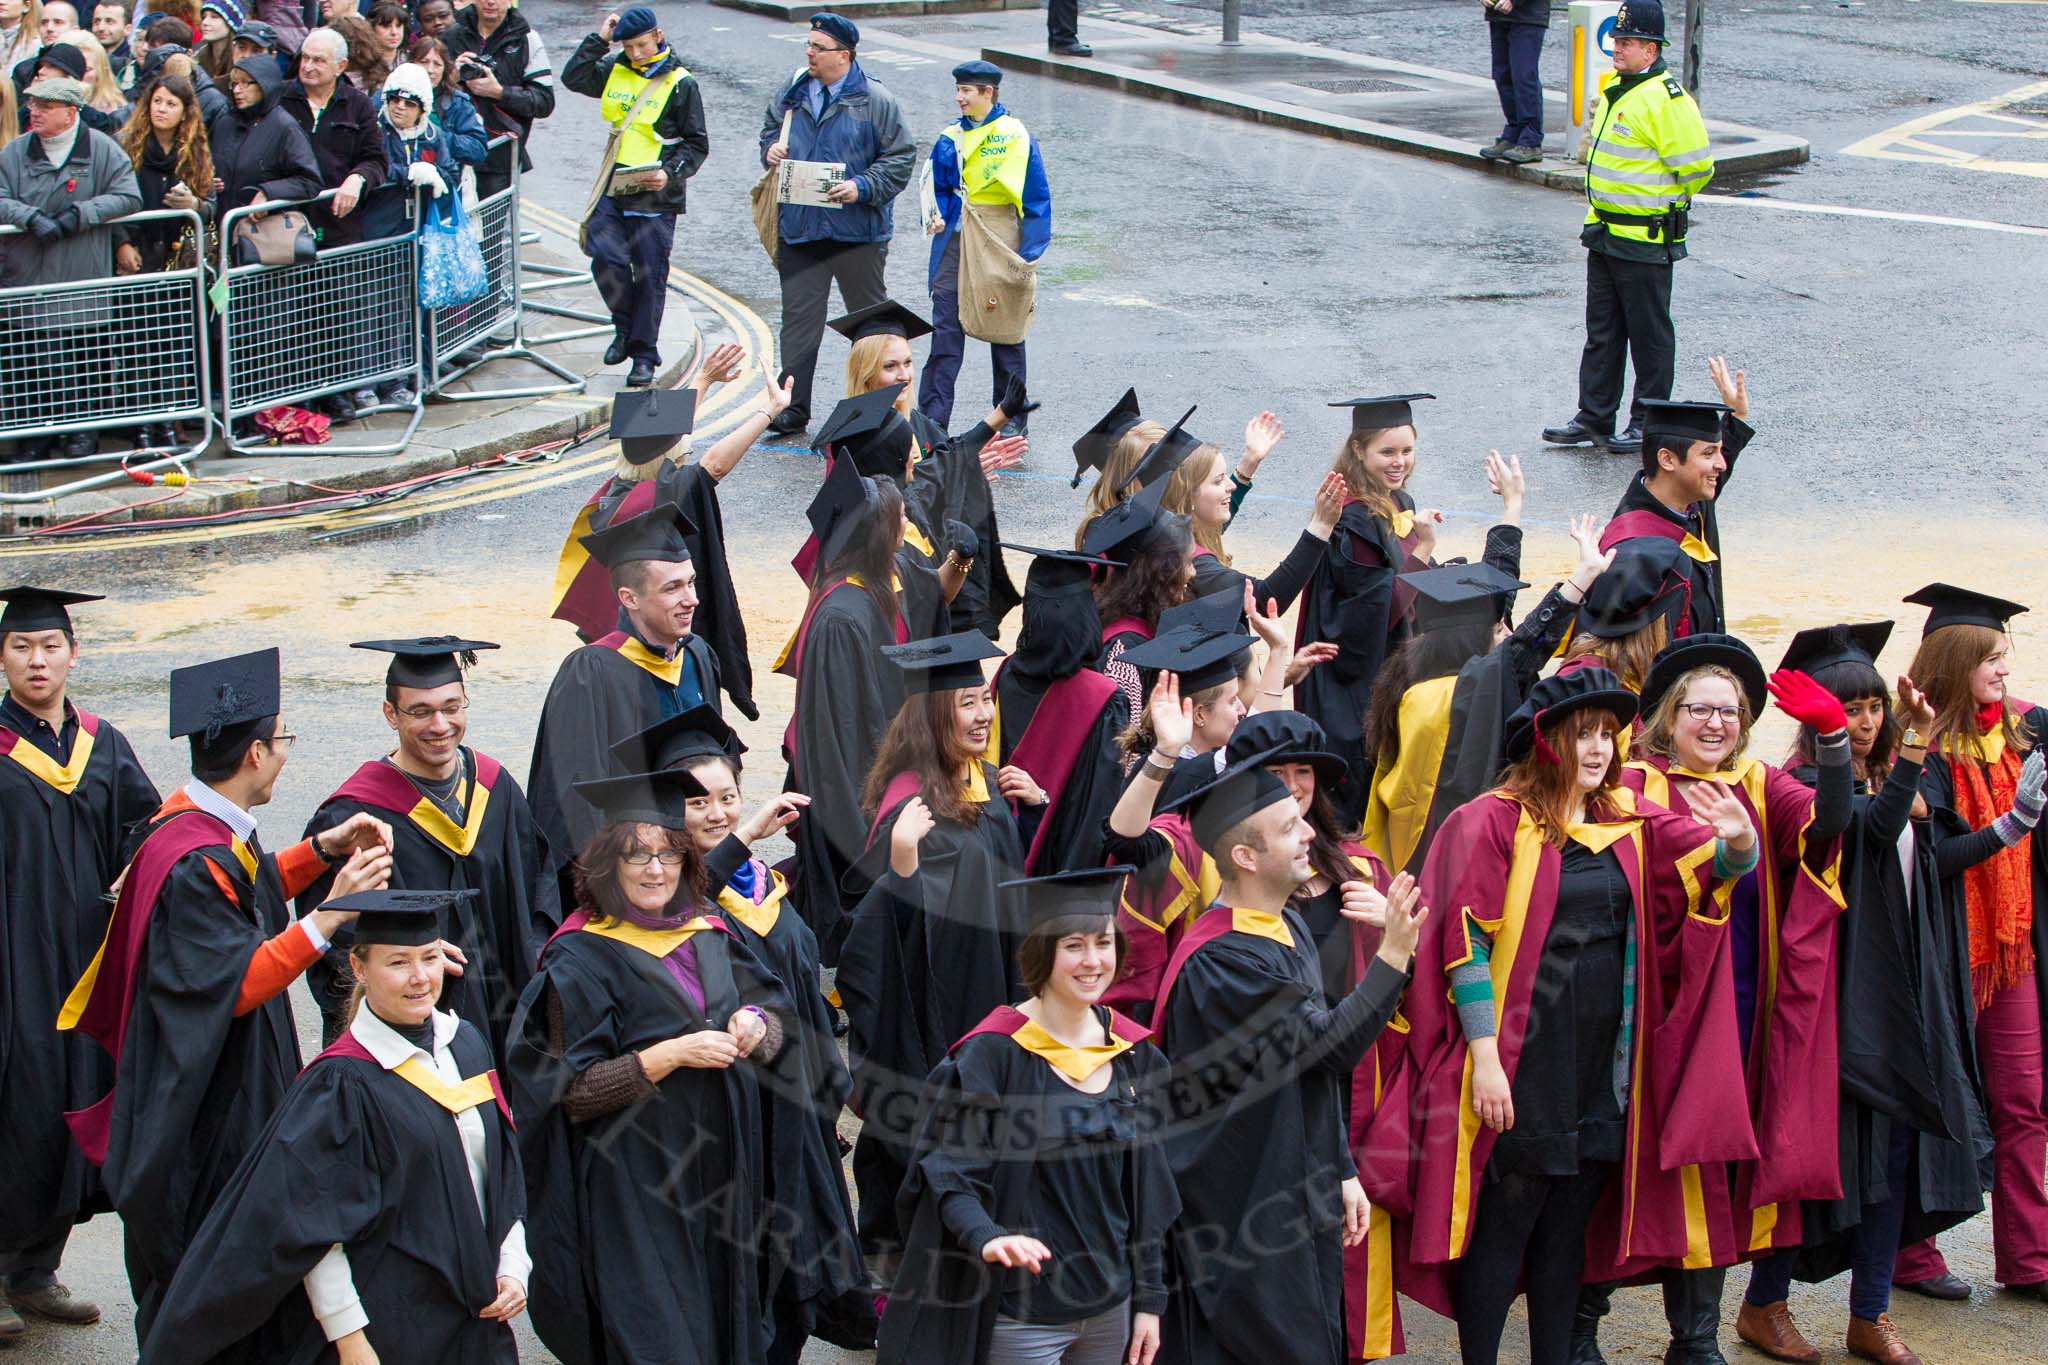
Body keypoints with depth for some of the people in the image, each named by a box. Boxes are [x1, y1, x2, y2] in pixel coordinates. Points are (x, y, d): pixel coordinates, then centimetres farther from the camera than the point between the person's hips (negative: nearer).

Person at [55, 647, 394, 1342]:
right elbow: (236, 986, -28)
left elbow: (246, 900, 21)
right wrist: (326, 918, -33)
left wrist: (320, 850, 8)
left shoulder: (204, 825, 2)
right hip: (202, 1113, -10)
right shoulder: (193, 862, -28)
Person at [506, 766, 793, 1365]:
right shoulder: (580, 959, -12)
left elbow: (777, 1017, 14)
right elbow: (572, 1090, -15)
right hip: (635, 1178, -6)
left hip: (723, 1164, 6)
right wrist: (670, 1055, -24)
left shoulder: (710, 936, 6)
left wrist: (755, 1027, -9)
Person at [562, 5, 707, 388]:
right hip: (613, 188, 4)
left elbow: (697, 144, -2)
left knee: (650, 275, 1)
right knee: (605, 260, -9)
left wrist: (670, 173, -17)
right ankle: (625, 326, 17)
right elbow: (573, 78, 0)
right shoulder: (615, 71, 10)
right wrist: (599, 39, -3)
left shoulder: (680, 84, -3)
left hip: (656, 196, -4)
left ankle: (644, 355, 10)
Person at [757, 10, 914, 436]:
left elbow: (900, 159, -6)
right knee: (798, 317, 2)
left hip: (857, 230, -4)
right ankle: (792, 407, 5)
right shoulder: (794, 93, 7)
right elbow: (771, 130, 23)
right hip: (799, 228, 4)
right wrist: (771, 149, 0)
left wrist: (862, 188, -19)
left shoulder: (875, 101, -7)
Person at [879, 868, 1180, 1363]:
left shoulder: (1134, 1054, 5)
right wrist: (987, 1237, -36)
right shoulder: (993, 1054, -12)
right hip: (1022, 1315, -5)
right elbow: (953, 1176, -16)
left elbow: (1144, 1186, 10)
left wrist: (1149, 1300, 7)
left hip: (1111, 1305, 5)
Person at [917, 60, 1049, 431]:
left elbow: (1037, 199, -4)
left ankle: (1012, 420, 15)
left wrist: (1027, 254, -9)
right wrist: (936, 217, -4)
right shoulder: (950, 139, 7)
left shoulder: (1015, 137, -5)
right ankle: (932, 417, -4)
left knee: (1005, 330, 5)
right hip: (955, 237, 4)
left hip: (1000, 240, -4)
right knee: (945, 328, -4)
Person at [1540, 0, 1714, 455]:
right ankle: (1594, 418, 20)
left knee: (1649, 336, 3)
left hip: (1646, 240, -9)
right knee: (1602, 332, 13)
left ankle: (1649, 425, 13)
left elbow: (1696, 166, -17)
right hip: (1605, 232, 9)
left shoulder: (1667, 100, -19)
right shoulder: (1614, 89, 9)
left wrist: (1667, 205, -1)